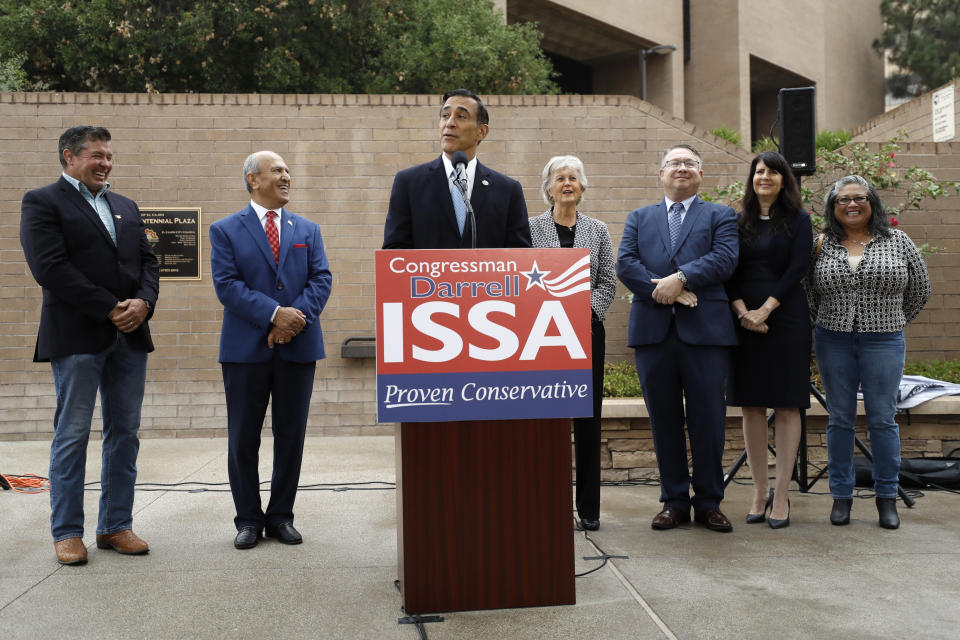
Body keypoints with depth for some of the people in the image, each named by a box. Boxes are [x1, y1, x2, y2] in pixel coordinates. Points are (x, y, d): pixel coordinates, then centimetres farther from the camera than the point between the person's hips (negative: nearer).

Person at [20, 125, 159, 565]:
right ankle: (67, 532, 11)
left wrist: (143, 302, -7)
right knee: (72, 435, 1)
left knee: (125, 433, 7)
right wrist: (109, 309, -15)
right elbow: (50, 268, -12)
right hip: (77, 336, -6)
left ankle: (116, 525, 17)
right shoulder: (42, 202, 0)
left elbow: (147, 261, 14)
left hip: (129, 335, 6)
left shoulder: (125, 207, 20)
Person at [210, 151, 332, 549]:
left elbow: (321, 279, 2)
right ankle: (249, 519, 18)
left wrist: (297, 317, -15)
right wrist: (274, 314, -18)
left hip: (298, 347, 3)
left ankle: (281, 516, 20)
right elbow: (227, 284, -8)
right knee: (243, 439, 5)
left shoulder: (308, 230, 12)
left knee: (291, 437, 8)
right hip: (246, 348, -2)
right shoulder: (226, 230, 3)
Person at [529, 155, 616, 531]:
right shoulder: (531, 228, 3)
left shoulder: (598, 231, 10)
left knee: (588, 418, 3)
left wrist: (583, 313, -8)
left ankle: (588, 508, 11)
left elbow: (608, 282, 6)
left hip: (587, 331, 2)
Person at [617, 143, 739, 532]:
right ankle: (674, 501, 17)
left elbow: (725, 259, -6)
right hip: (653, 329, 2)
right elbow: (625, 264, 3)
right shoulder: (639, 218, 18)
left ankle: (708, 503, 14)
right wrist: (663, 290, -12)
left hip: (705, 330, -2)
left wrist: (681, 277, -17)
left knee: (708, 420, 1)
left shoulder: (721, 217, 12)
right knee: (664, 421, 7)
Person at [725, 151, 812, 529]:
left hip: (786, 320, -2)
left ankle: (781, 495, 6)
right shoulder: (739, 222, 12)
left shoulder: (798, 221, 5)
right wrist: (742, 311, -11)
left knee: (787, 406, -1)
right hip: (745, 322, 3)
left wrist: (765, 310, -14)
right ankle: (759, 492, 13)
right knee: (751, 407, 4)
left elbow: (798, 268, -5)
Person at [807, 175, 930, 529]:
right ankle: (841, 496, 16)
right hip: (833, 341, 1)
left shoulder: (897, 241, 3)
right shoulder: (822, 246, 4)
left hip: (884, 341, -1)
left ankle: (887, 498, 15)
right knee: (840, 419, 7)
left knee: (883, 420, 3)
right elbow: (810, 293, 13)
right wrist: (828, 323, 9)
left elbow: (920, 289, 10)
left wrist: (893, 322, 12)